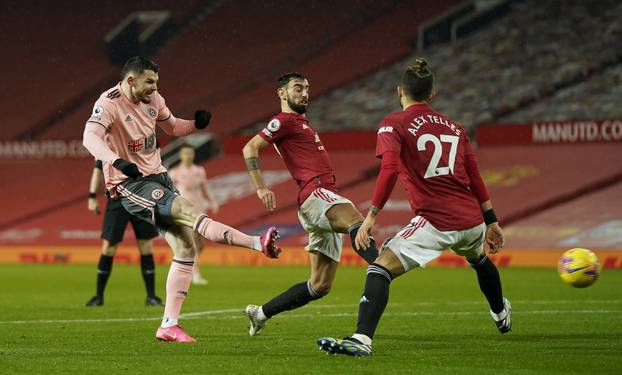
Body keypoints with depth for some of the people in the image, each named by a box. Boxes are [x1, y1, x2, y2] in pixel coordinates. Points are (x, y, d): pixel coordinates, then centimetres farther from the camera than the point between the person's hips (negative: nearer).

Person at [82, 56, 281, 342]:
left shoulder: (153, 99, 7)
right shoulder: (109, 103, -15)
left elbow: (172, 126, 25)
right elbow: (90, 137, -32)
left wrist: (196, 124, 2)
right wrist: (117, 161, -50)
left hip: (156, 176, 8)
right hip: (129, 183, -8)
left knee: (186, 248, 0)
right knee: (187, 211, -27)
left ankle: (169, 324, 5)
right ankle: (258, 244, -37)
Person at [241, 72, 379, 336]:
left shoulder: (301, 123, 30)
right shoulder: (284, 121, 2)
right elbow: (250, 149, -8)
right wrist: (260, 188, -16)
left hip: (327, 200, 10)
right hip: (315, 194, -10)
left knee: (320, 287, 7)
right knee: (355, 219, -40)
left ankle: (260, 314, 19)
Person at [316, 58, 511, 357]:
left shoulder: (393, 125, -1)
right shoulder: (454, 127, 17)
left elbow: (389, 170, -17)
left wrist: (371, 216, -19)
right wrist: (491, 221, 24)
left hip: (436, 222, -7)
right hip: (472, 219, 7)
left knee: (381, 267, -12)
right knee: (479, 259, 38)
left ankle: (362, 339, -32)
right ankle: (501, 314, 63)